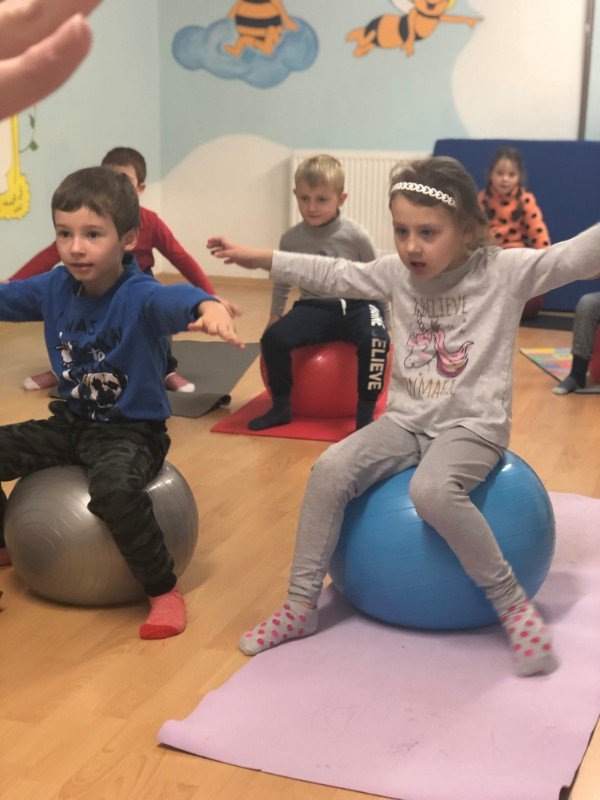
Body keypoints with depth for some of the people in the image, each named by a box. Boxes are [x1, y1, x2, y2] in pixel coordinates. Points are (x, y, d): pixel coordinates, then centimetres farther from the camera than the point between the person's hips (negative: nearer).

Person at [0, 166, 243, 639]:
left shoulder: (138, 296, -22)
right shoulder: (55, 288, -2)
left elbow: (171, 299, -45)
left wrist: (208, 306, -69)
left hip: (132, 429, -7)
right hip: (70, 423, 7)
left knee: (115, 488, -36)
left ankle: (164, 590, -13)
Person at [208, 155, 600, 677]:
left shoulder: (505, 271, -9)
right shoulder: (396, 274, 5)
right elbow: (332, 274, 13)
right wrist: (258, 258, 13)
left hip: (473, 426, -5)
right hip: (407, 420, 5)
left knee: (432, 490, -35)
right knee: (331, 469, -17)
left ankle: (514, 604, -16)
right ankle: (301, 606, -4)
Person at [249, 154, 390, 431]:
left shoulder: (356, 237, -7)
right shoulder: (291, 239, 1)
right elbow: (282, 283, 18)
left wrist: (386, 320, 7)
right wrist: (275, 316, 19)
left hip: (355, 306, -2)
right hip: (313, 308, 3)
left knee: (374, 339, -34)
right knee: (273, 337, -22)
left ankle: (365, 415, -22)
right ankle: (281, 407, -4)